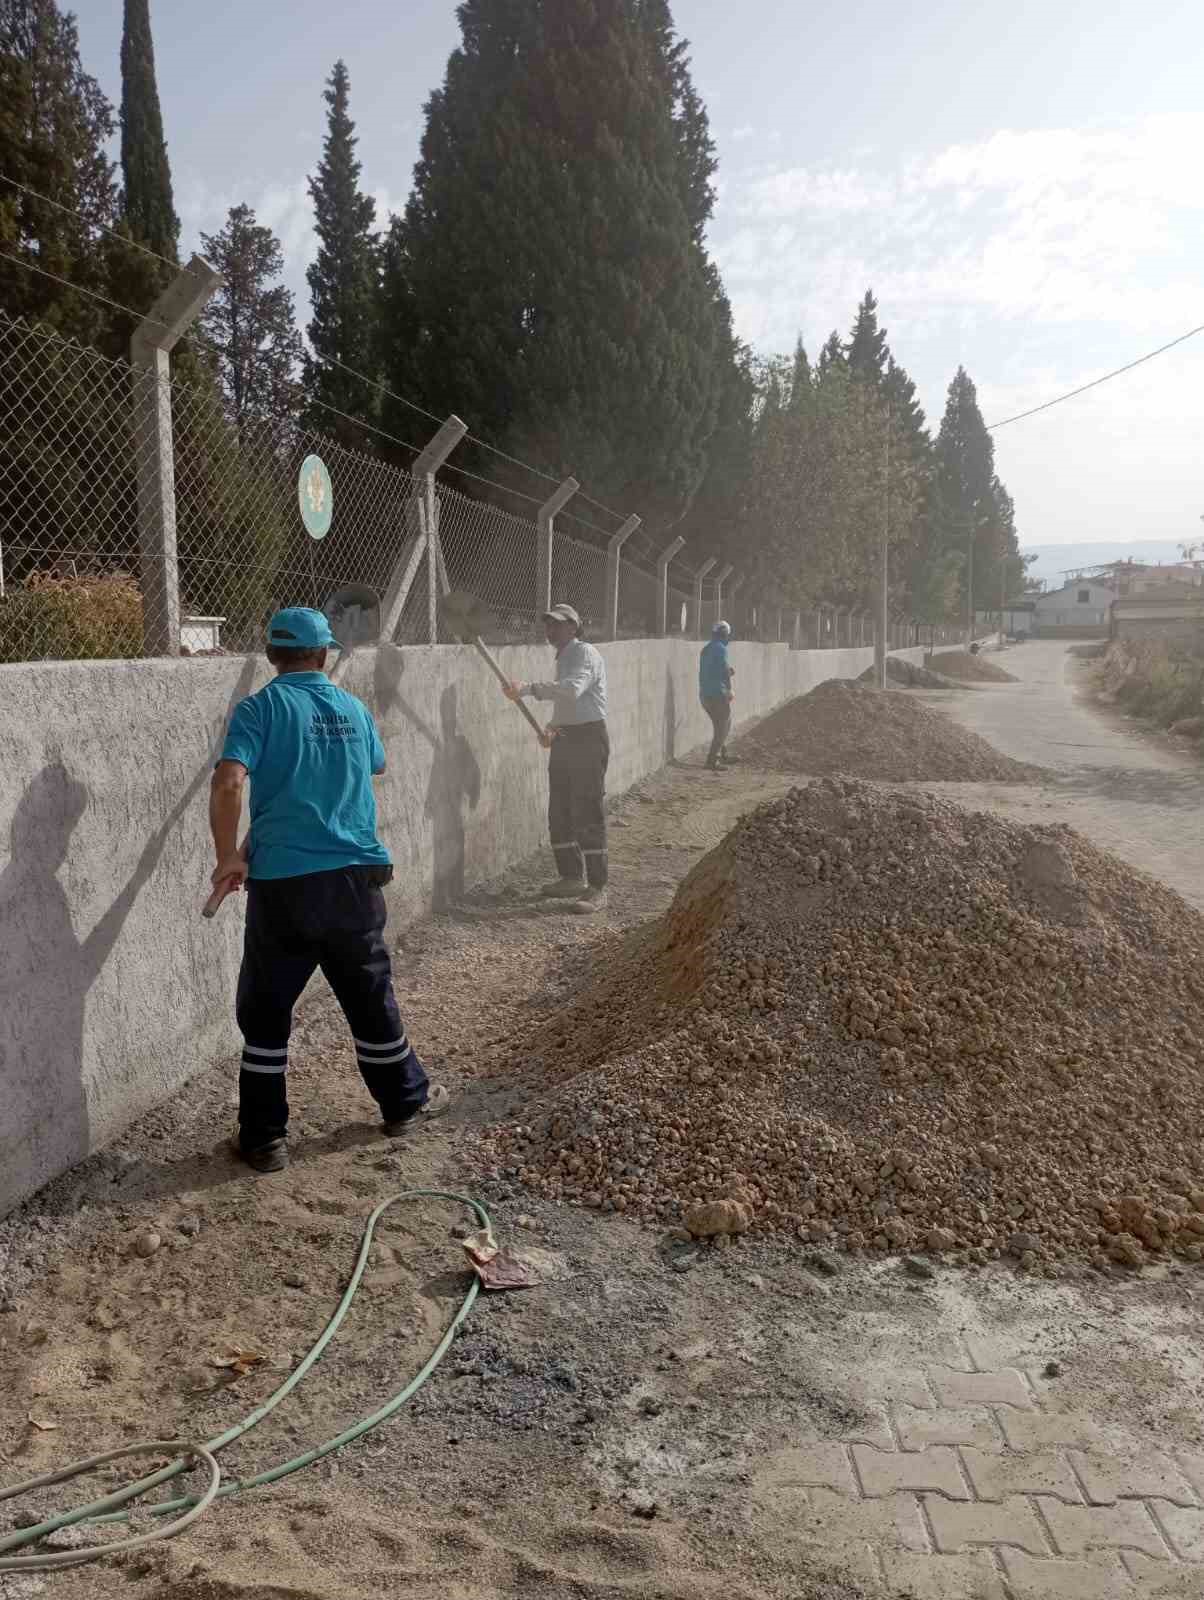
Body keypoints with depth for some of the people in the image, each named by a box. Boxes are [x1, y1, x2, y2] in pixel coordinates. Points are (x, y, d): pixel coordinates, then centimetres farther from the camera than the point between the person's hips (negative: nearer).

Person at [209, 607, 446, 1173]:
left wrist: (228, 856, -7)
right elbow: (377, 765, 28)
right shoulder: (353, 708, 8)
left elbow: (228, 782, -18)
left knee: (265, 1011, 9)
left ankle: (264, 1138, 15)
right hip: (355, 877, 3)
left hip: (281, 882, -3)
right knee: (371, 998, 19)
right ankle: (405, 1101, 34)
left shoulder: (259, 708, -5)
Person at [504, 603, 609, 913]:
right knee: (559, 814, 12)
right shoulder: (562, 658, 18)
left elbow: (572, 689, -32)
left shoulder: (586, 654, -12)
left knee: (588, 814, -10)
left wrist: (527, 689, -37)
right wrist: (553, 725, 9)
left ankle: (597, 889, -6)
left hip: (589, 739, -10)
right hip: (564, 739, 10)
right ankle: (571, 877, 24)